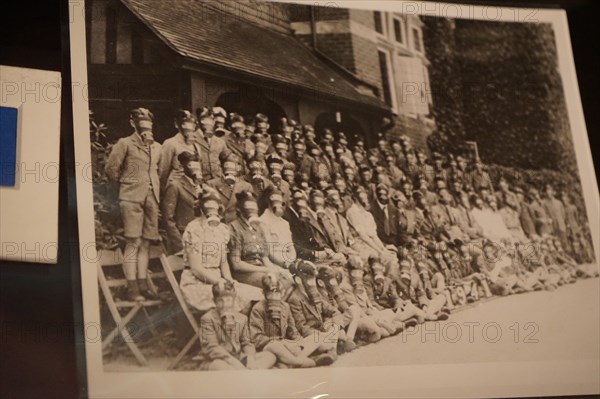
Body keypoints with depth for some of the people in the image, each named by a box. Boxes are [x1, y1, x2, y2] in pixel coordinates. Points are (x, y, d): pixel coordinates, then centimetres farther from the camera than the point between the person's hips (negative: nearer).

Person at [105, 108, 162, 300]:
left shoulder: (157, 147, 16)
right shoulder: (125, 144, -2)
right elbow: (111, 169, -3)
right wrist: (125, 184, 7)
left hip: (152, 198, 6)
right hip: (132, 198, -6)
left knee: (145, 243, 7)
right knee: (133, 243, -8)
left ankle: (142, 285, 12)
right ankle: (132, 288, -6)